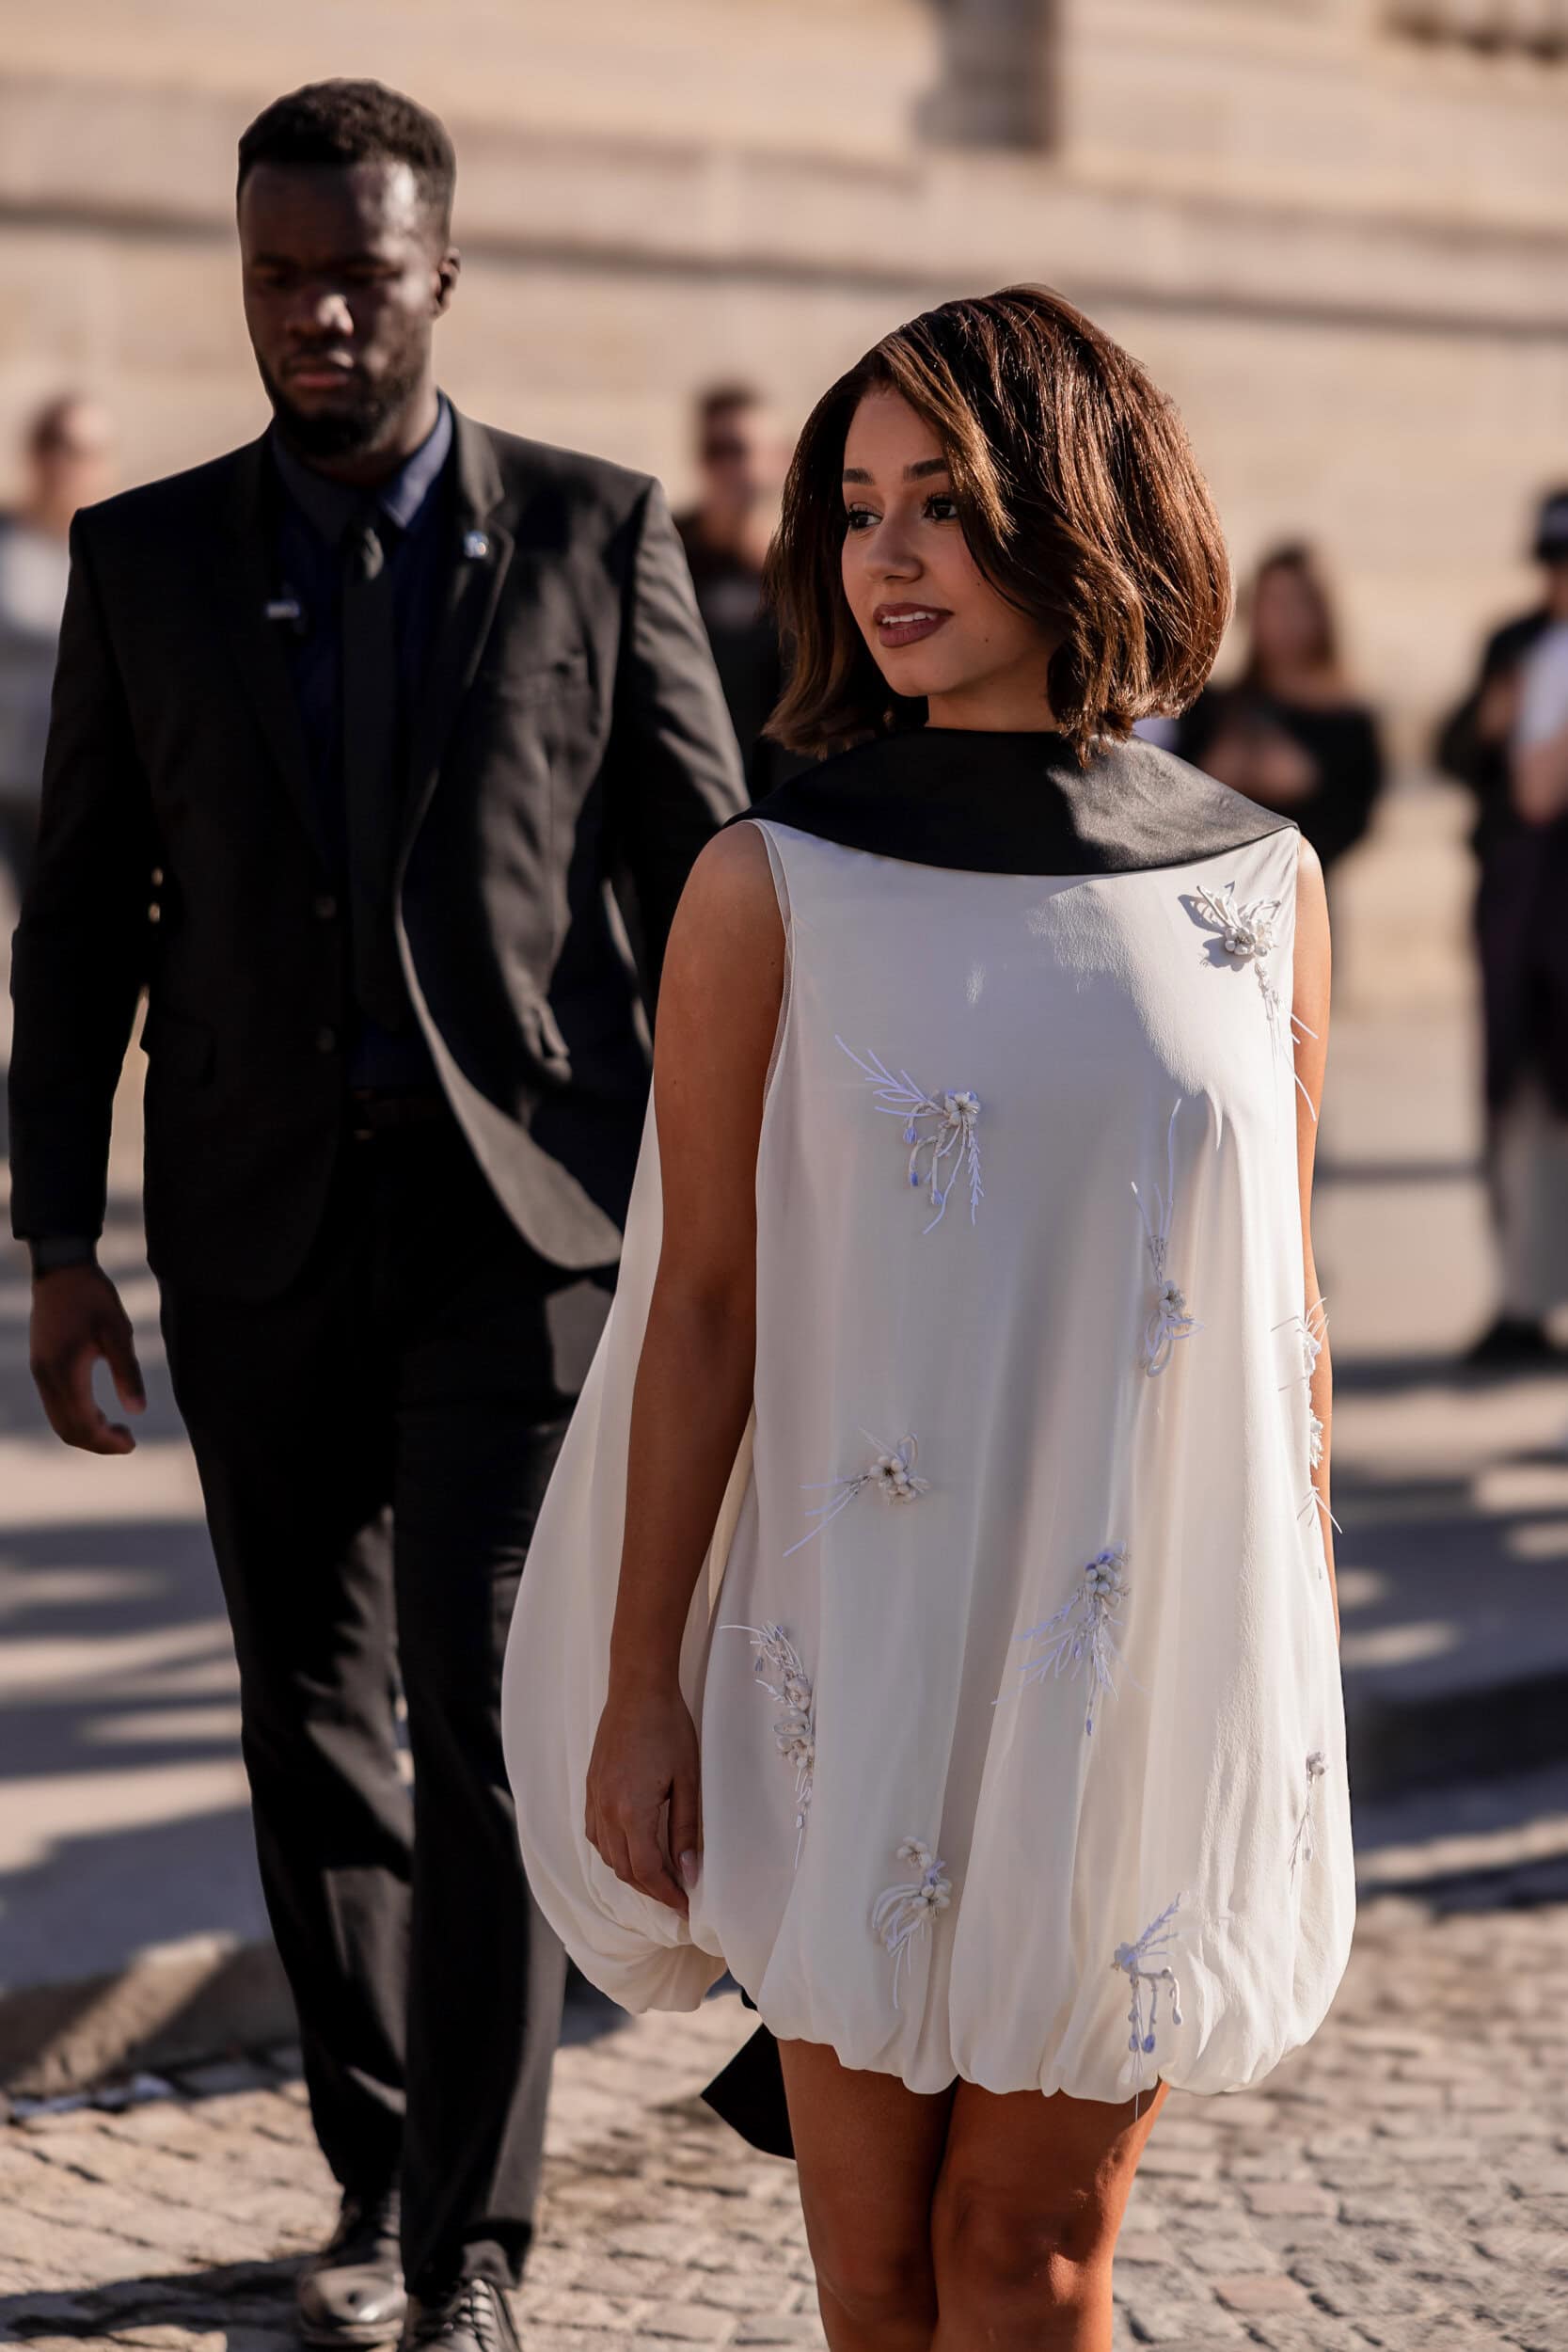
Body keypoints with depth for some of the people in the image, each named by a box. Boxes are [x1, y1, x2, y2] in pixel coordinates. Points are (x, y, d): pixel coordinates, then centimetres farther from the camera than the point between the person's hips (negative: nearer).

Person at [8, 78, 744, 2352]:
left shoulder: (599, 533, 0)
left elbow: (703, 877, 3)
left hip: (522, 1222, -2)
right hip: (265, 1232, 3)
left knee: (482, 1732, -9)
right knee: (313, 1728, 10)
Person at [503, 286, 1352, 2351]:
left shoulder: (1261, 890, 3)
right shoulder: (777, 884, -3)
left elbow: (1284, 1305, 9)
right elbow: (701, 1306, -1)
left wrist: (1307, 1681, 11)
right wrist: (640, 1687, -2)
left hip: (1154, 1656, 1)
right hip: (862, 1654, -1)